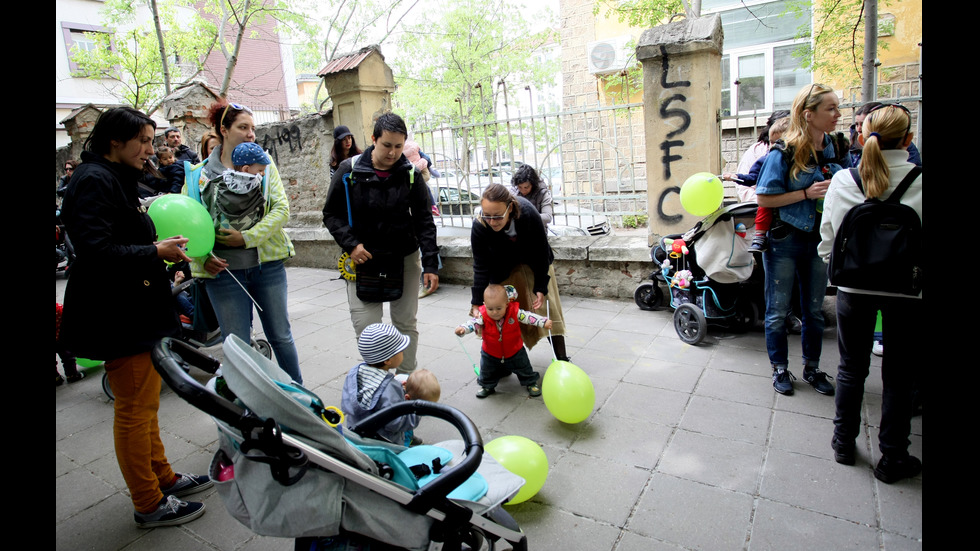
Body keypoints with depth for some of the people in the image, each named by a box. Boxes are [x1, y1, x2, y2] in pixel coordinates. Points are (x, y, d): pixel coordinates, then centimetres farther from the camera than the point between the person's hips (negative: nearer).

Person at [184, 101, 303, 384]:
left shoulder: (263, 162, 4)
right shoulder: (199, 173, 2)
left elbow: (282, 209, -6)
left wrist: (248, 237, -15)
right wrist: (202, 258, -13)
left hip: (268, 263, 1)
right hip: (223, 269, -1)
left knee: (281, 336, 13)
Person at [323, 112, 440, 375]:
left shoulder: (411, 174, -4)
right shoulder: (349, 171, -6)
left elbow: (424, 220, -3)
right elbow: (331, 214, 1)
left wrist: (431, 264, -10)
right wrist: (351, 244, -14)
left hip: (405, 259, 1)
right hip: (364, 259, -1)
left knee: (406, 323, 9)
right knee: (365, 326, -3)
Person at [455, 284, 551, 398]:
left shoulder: (515, 312, -25)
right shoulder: (483, 316, -25)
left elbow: (529, 317, -21)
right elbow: (472, 323, -30)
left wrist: (544, 322, -31)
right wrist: (462, 329, -50)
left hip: (515, 352, 0)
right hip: (491, 354, 1)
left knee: (524, 368, 16)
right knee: (487, 372, 16)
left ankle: (530, 383, 41)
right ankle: (487, 386, 43)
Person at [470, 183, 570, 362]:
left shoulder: (529, 214, -36)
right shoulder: (479, 227, -32)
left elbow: (541, 252, -22)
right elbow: (481, 267, -23)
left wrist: (541, 287, -20)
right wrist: (477, 302, -25)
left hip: (533, 263, -1)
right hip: (504, 270, 1)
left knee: (546, 305, -1)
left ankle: (562, 358, 8)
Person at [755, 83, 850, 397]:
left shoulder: (836, 149, 5)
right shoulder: (784, 153, -12)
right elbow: (763, 197, -15)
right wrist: (806, 193, -20)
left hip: (819, 239, 6)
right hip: (784, 240, -5)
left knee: (815, 309, 14)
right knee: (778, 310, 5)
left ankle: (812, 368, 30)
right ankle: (780, 369, 21)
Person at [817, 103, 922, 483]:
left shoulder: (842, 181, -6)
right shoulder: (919, 182, -12)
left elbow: (827, 241, 1)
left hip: (854, 286, 2)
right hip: (907, 291, -1)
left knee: (851, 368, 17)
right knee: (899, 375, 12)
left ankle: (843, 442, 30)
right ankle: (892, 458, 24)